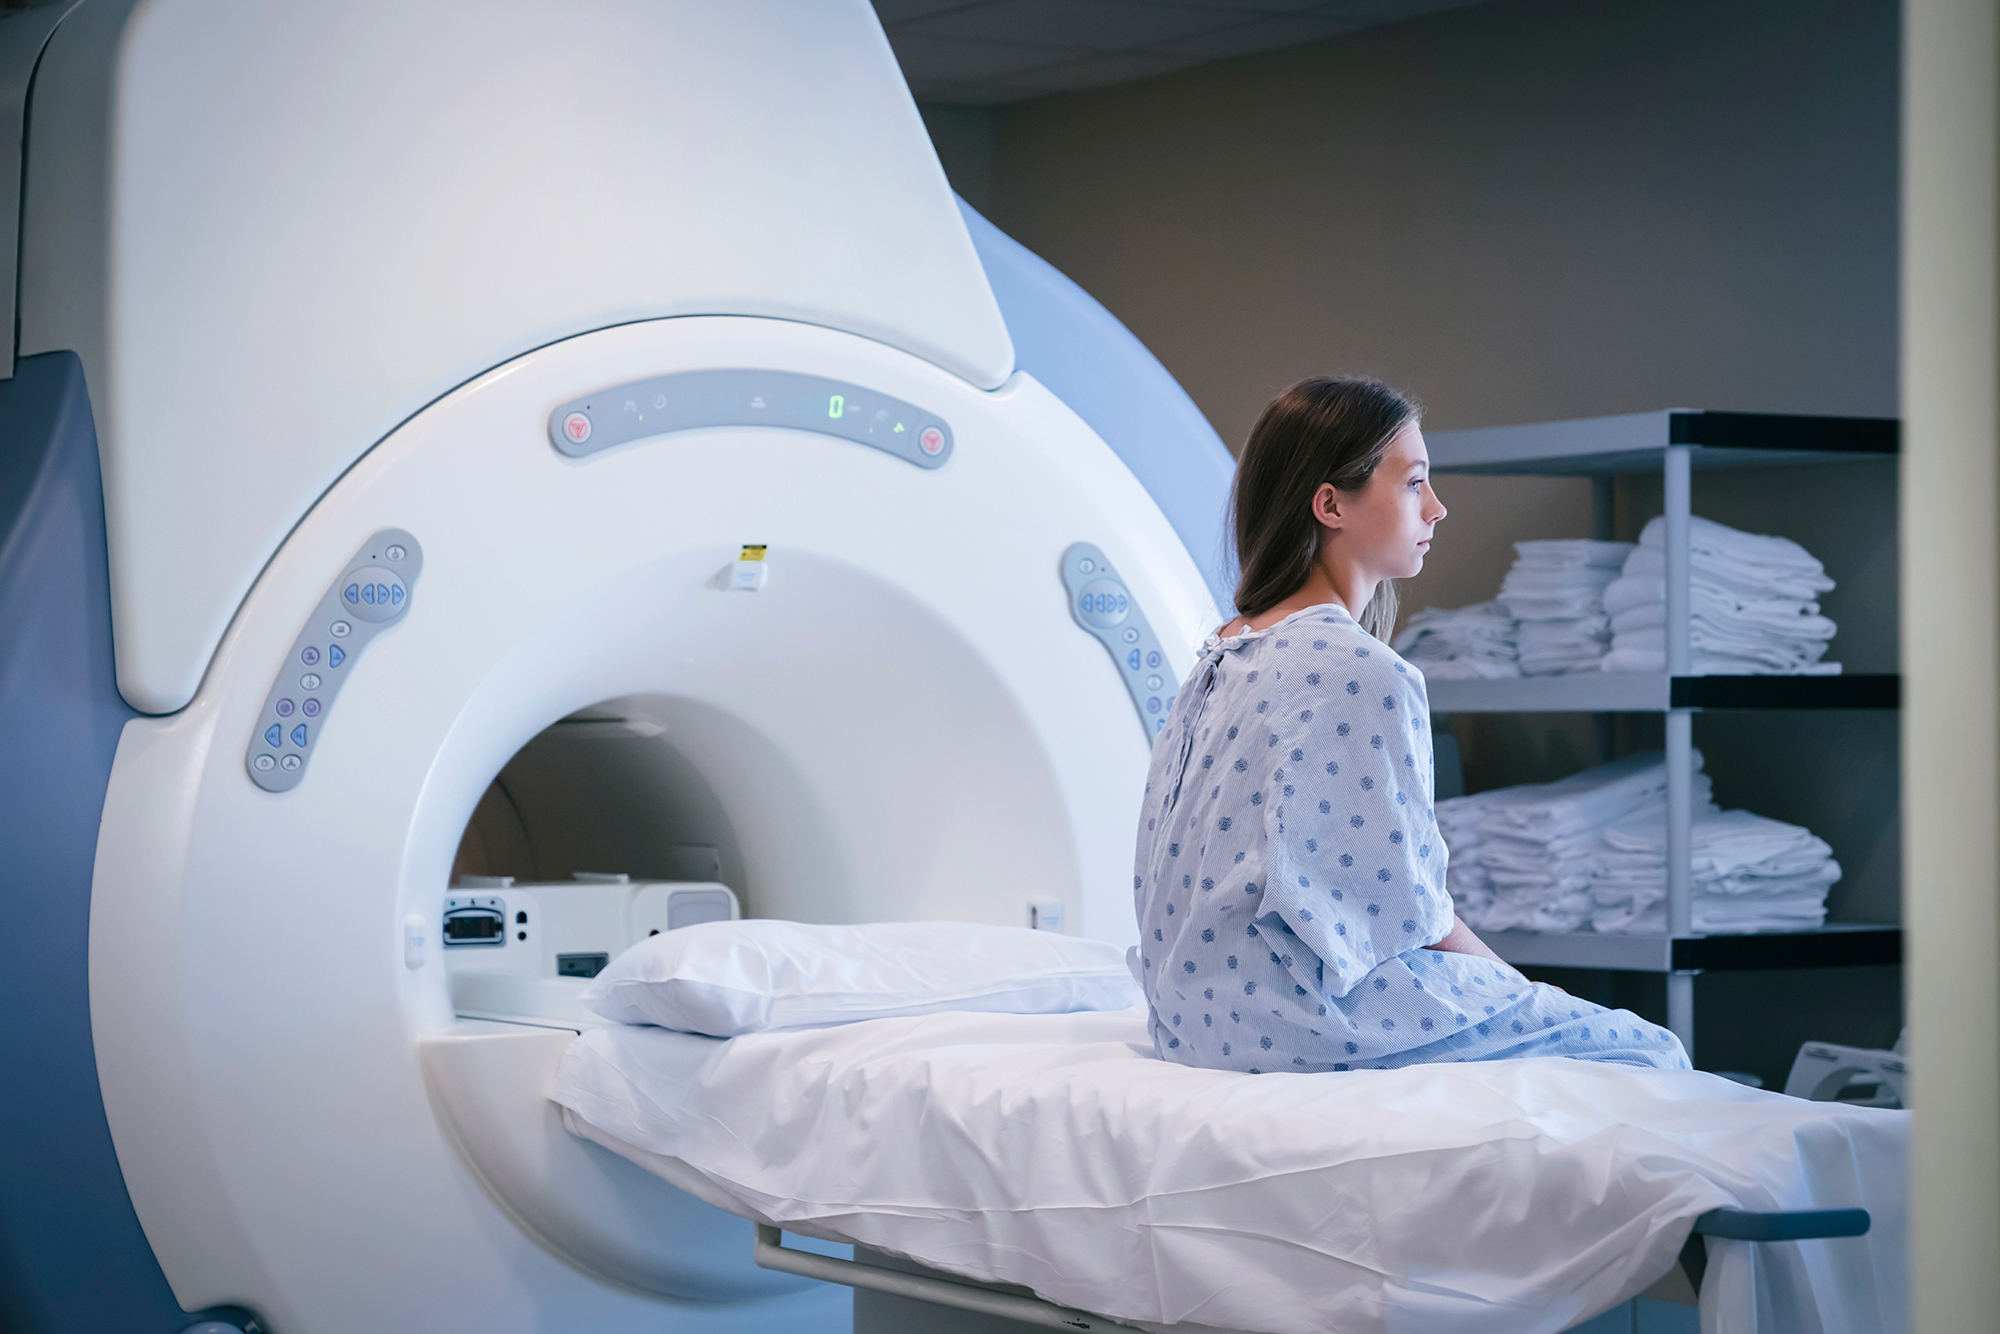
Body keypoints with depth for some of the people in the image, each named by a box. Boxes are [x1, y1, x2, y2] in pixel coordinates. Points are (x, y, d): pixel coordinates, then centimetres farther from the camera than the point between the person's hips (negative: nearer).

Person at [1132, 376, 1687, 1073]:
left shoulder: (1220, 656, 11)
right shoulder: (1365, 674, -17)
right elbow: (1403, 903, -14)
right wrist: (1510, 979, 3)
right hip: (1311, 1024, -10)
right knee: (1649, 1052, -2)